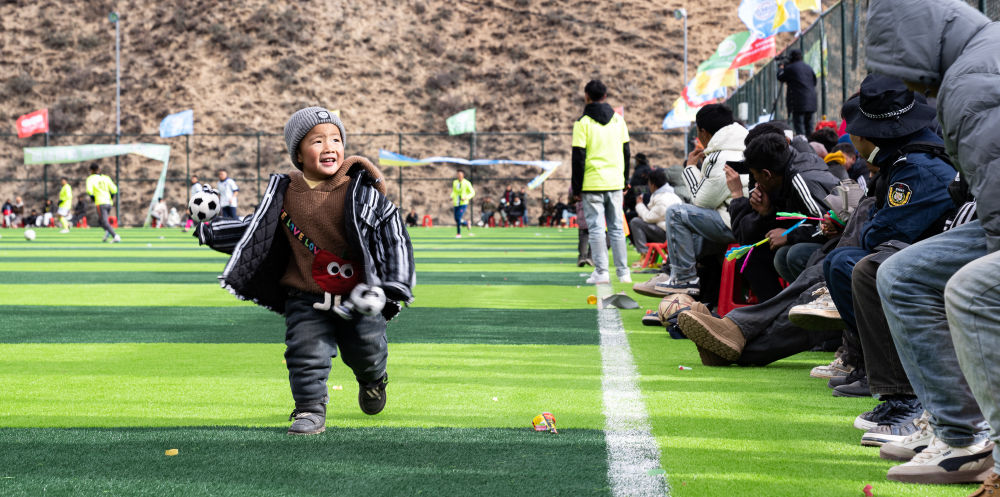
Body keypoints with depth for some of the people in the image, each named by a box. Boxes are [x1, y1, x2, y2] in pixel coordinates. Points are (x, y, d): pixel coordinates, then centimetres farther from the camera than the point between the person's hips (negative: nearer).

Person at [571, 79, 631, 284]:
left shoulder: (583, 122, -6)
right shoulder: (618, 120, 9)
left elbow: (578, 157, -8)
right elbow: (626, 152, 13)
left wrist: (577, 187, -3)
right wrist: (625, 179, 21)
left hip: (592, 183, -4)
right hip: (615, 182, 4)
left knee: (596, 228, -2)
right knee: (617, 227, 8)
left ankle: (601, 272, -5)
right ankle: (623, 272, 8)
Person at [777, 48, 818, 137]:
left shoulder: (790, 68, -6)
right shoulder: (808, 68, 12)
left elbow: (780, 78, 6)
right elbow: (814, 82, 20)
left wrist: (781, 68, 26)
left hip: (798, 102, -6)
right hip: (810, 102, 6)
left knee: (799, 126, -8)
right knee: (809, 127, 11)